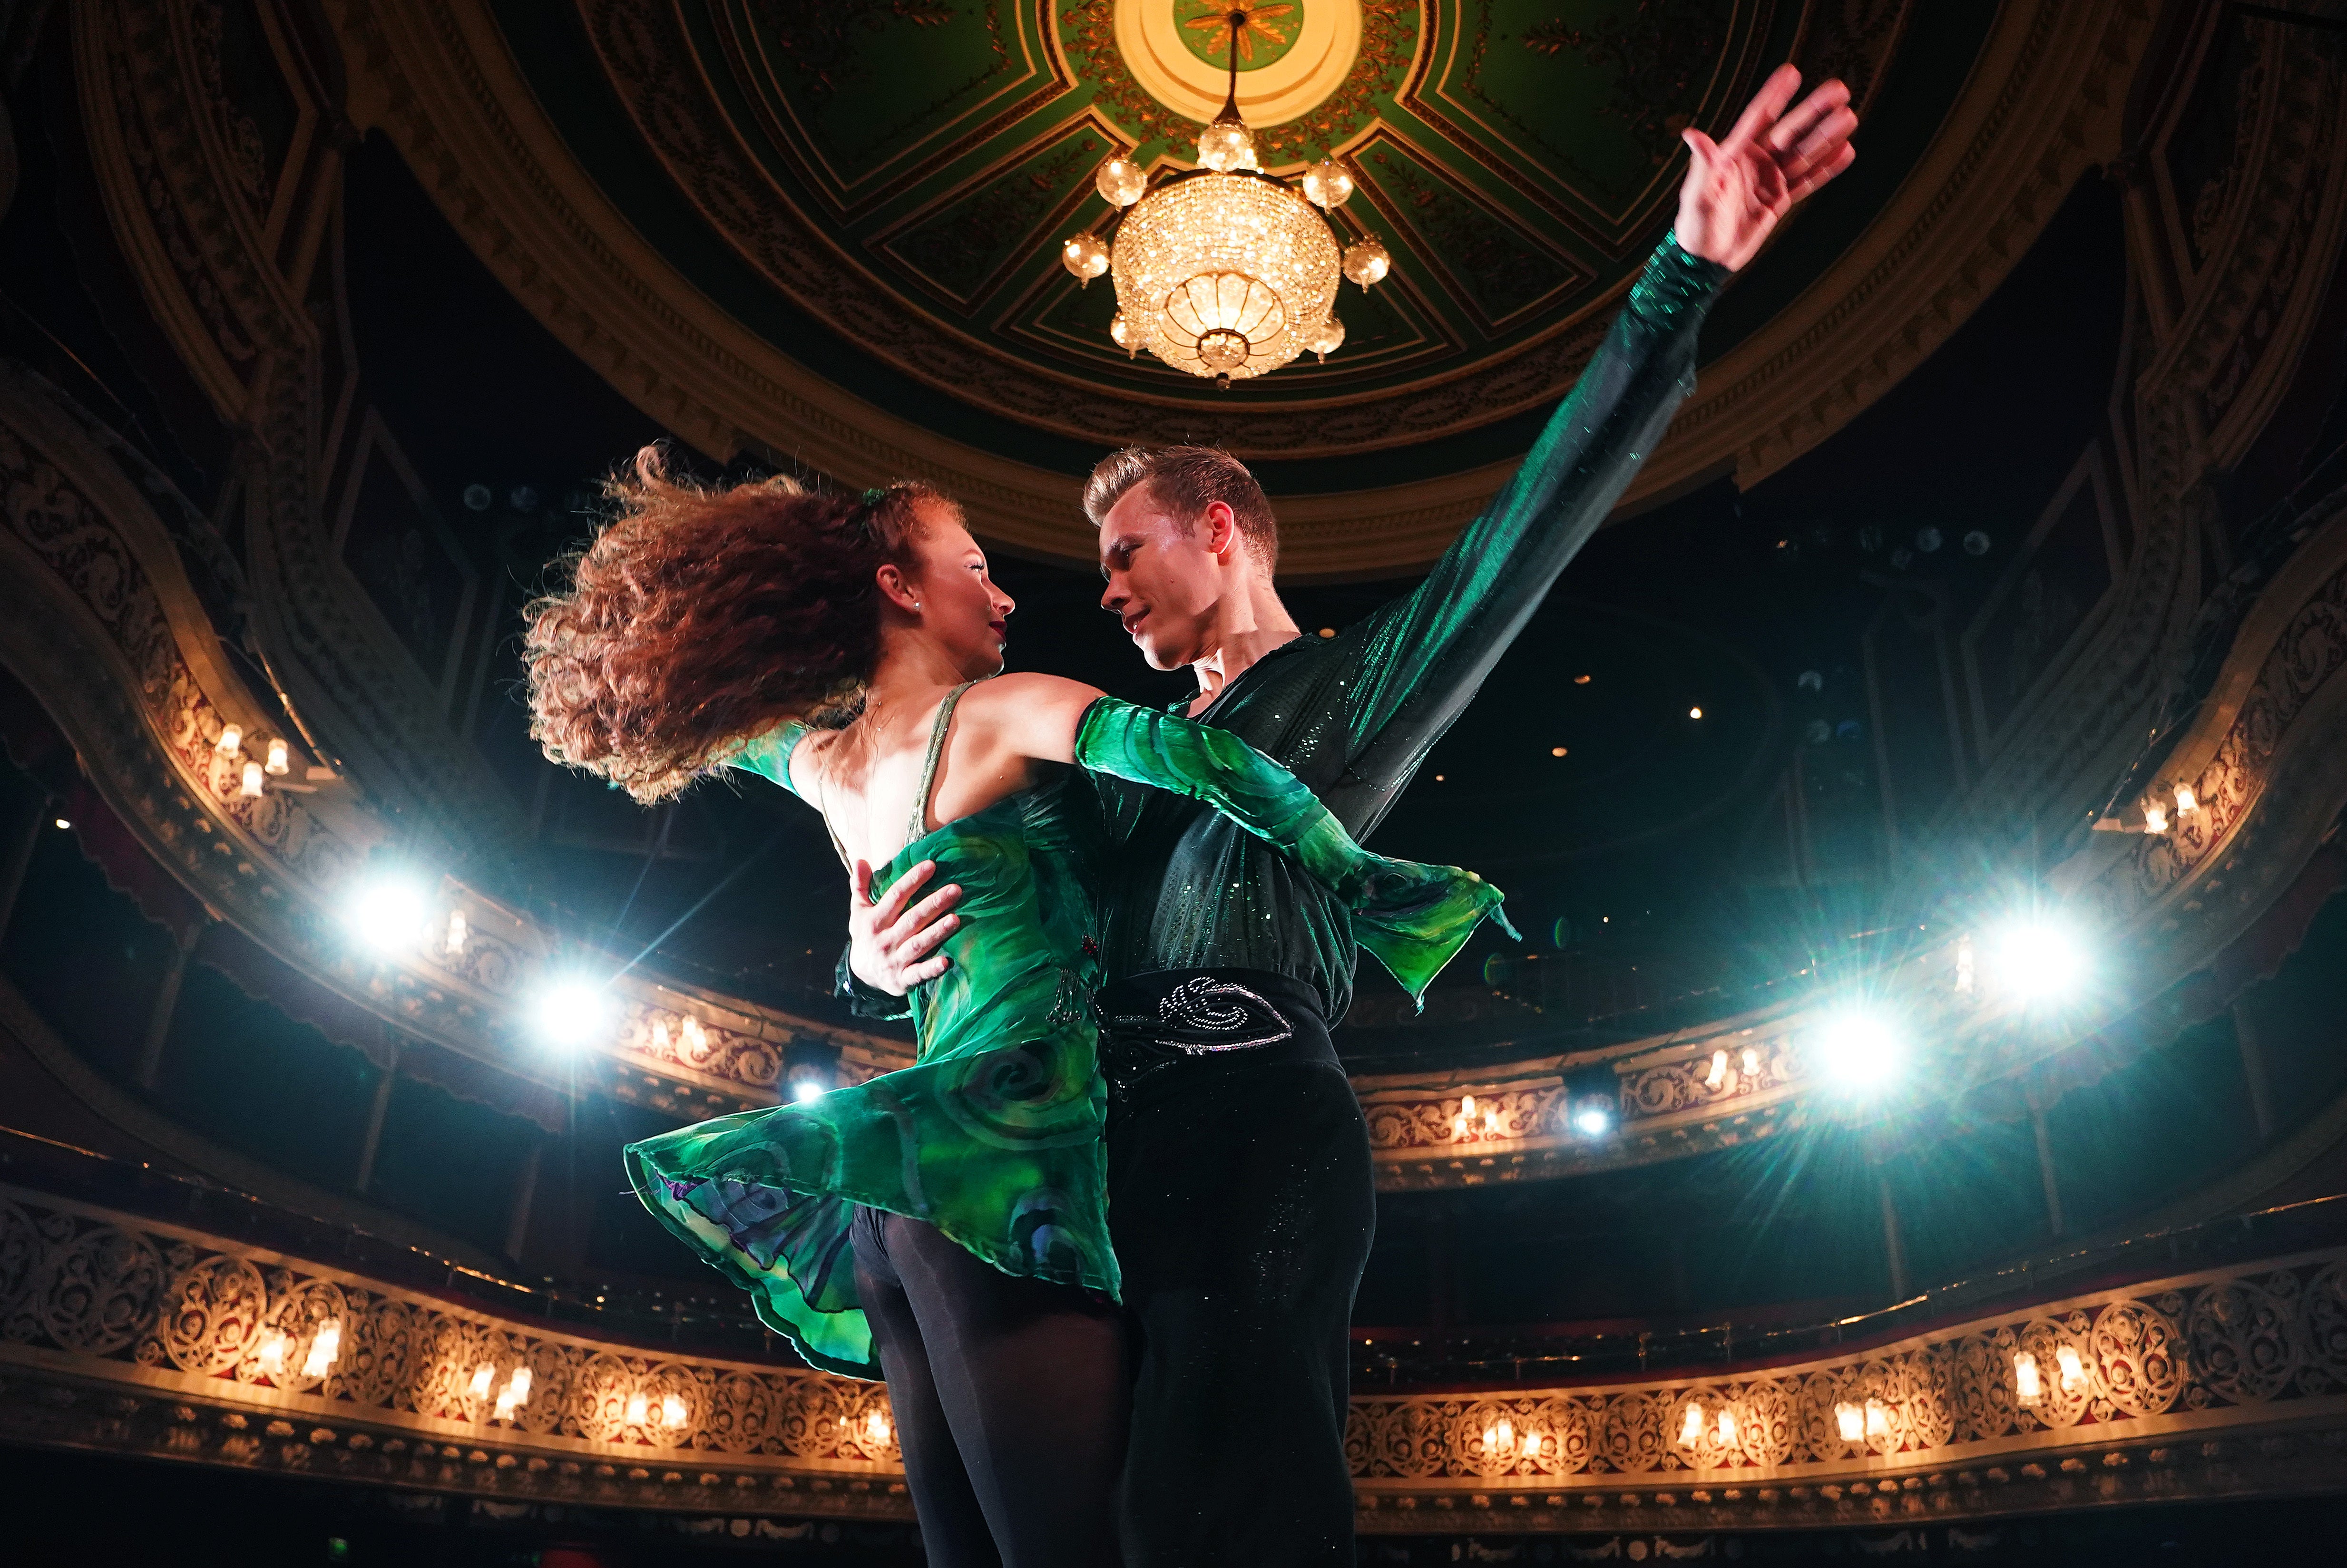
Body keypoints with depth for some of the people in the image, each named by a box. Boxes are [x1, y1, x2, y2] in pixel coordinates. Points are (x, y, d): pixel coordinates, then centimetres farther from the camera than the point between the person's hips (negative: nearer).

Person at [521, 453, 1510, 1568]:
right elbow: (1178, 751, -19)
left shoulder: (818, 761, 18)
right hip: (1009, 1159, -8)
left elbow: (730, 718, 42)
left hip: (895, 1204, 8)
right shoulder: (999, 713, -2)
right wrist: (1360, 883, -9)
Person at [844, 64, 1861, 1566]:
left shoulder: (1347, 686, 12)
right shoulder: (1132, 760, 30)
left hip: (1259, 1122, -6)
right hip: (1131, 1147, 7)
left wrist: (1681, 284, -7)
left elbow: (1524, 533, 1)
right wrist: (879, 965, 6)